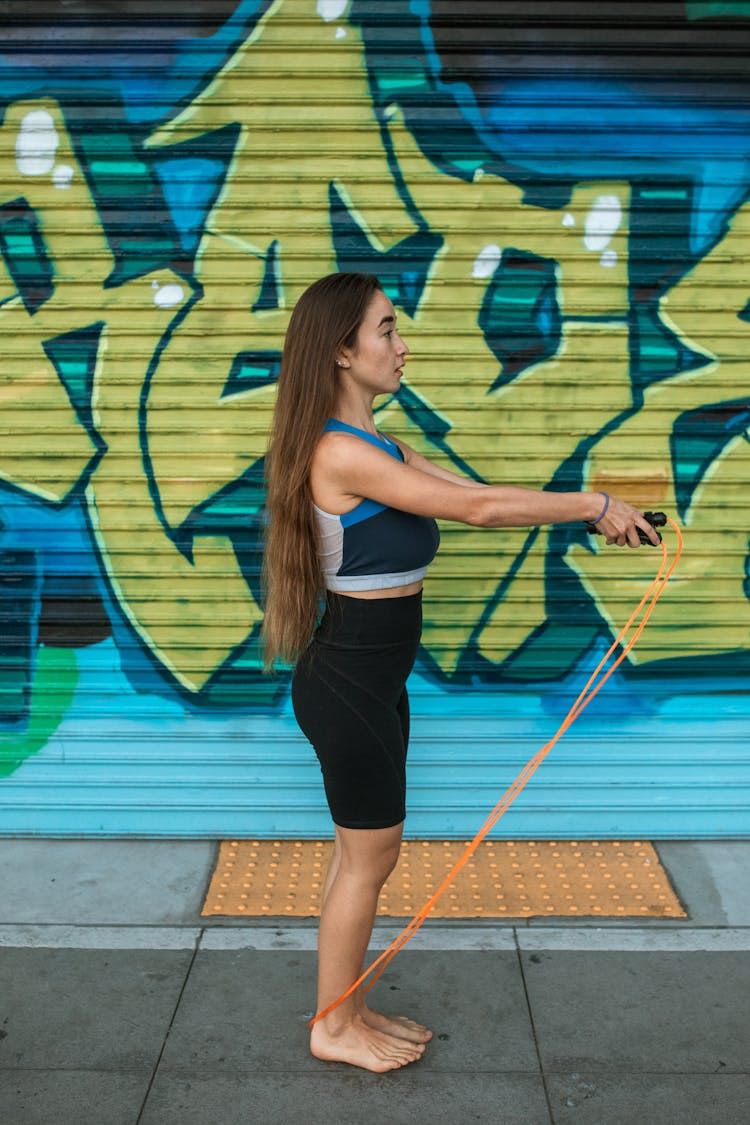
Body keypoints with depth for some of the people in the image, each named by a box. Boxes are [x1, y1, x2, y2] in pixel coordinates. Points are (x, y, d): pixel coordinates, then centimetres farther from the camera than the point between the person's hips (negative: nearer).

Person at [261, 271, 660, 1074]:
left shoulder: (376, 447, 9)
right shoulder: (339, 452, -22)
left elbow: (475, 497, 5)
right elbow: (477, 507, -25)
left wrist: (592, 513, -3)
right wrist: (593, 505, -15)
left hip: (370, 677, 9)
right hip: (349, 682, -9)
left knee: (361, 849, 19)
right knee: (370, 856, 7)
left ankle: (344, 1008, 37)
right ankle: (334, 1028, 28)